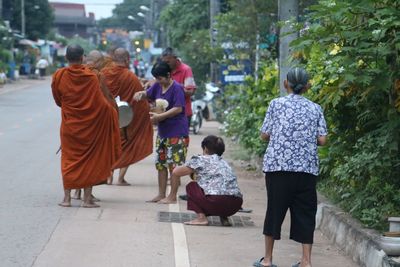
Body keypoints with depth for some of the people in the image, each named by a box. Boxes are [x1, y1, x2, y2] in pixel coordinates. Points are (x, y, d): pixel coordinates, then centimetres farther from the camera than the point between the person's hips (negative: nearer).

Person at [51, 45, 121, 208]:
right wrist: (112, 111, 9)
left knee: (69, 159, 11)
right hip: (89, 126, -1)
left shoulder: (59, 76, -7)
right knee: (89, 160, 8)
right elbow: (101, 104, -9)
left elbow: (58, 101, 6)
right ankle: (87, 199, 6)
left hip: (69, 125, 1)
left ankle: (67, 198, 6)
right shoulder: (91, 77, -10)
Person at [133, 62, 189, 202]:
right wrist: (140, 94, -2)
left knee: (173, 165, -5)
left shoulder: (177, 88, -15)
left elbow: (178, 109, -22)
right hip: (162, 132, 9)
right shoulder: (158, 86, 7)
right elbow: (147, 94, 22)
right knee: (160, 164, 12)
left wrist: (159, 116, -25)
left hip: (176, 134, -9)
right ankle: (161, 194, 20)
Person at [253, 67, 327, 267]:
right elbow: (322, 140, 1)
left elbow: (264, 135, 2)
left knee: (275, 210, 7)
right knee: (305, 213, 6)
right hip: (307, 168, 1)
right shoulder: (315, 109, 6)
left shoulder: (276, 104, 2)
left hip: (278, 166, -1)